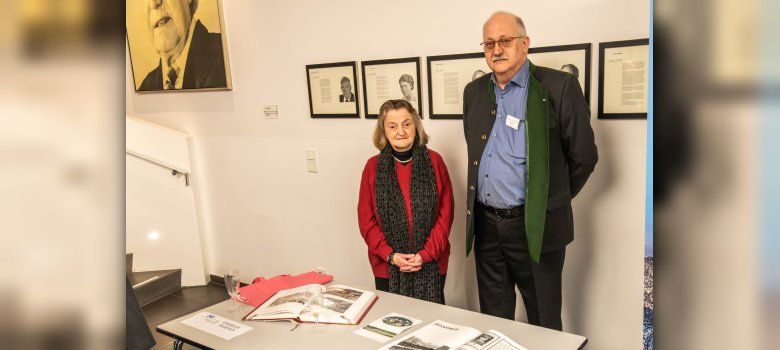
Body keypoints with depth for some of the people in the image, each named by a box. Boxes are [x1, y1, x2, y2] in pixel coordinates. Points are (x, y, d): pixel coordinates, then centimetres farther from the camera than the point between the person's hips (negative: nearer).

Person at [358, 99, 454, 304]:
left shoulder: (434, 161, -2)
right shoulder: (373, 166, -1)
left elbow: (445, 214, -2)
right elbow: (366, 219, 0)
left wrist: (426, 254, -10)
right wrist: (389, 255, -10)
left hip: (431, 264, 0)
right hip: (387, 266, 0)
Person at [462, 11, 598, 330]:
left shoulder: (559, 86, -9)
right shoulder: (474, 92, 8)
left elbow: (584, 156, -4)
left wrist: (551, 200, 6)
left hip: (535, 226, -4)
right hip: (485, 224, 5)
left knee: (544, 324, 10)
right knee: (493, 322, 17)